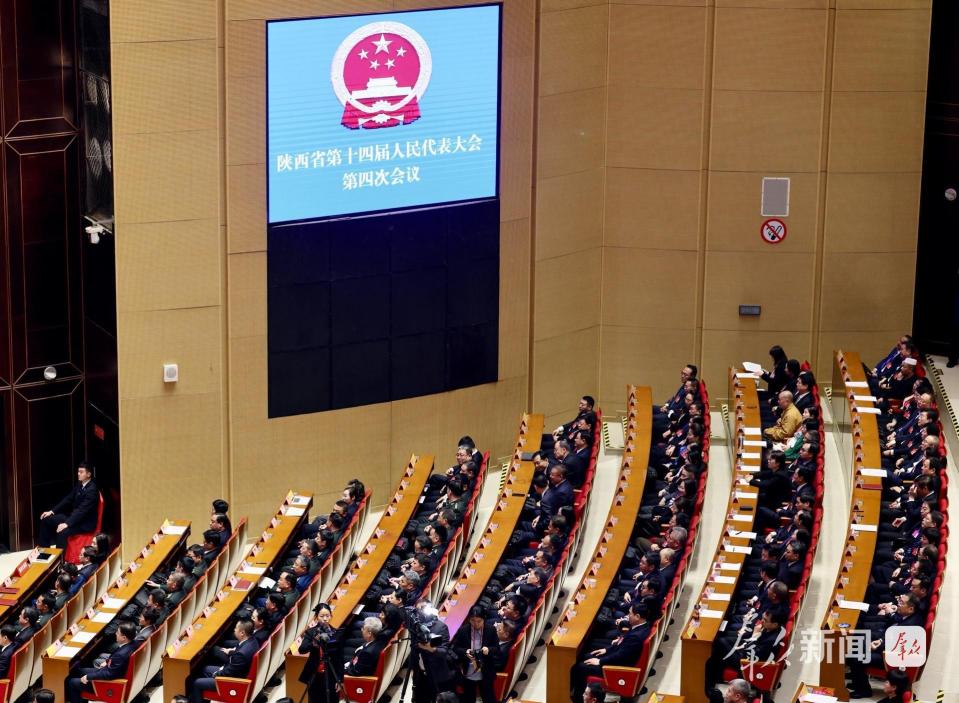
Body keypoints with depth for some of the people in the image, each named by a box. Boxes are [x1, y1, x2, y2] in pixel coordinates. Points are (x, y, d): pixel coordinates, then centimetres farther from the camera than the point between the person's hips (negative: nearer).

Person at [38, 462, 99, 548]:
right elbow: (68, 499, 12)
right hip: (74, 516, 10)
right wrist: (52, 511, 2)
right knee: (45, 519, 4)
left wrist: (67, 524, -36)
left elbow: (82, 510, -29)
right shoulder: (80, 485, 6)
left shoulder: (92, 490, -22)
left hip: (85, 523, -10)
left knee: (62, 531, -34)